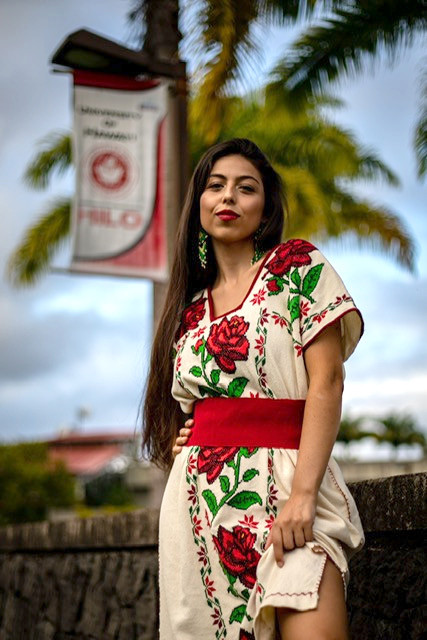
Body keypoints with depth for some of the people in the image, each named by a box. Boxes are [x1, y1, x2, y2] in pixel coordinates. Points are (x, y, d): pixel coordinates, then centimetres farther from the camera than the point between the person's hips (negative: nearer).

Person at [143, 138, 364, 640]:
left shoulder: (297, 265, 3)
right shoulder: (190, 306, 17)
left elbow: (326, 381, -7)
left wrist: (303, 493, -17)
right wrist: (177, 438, 5)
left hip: (281, 481, -4)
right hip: (197, 496, 5)